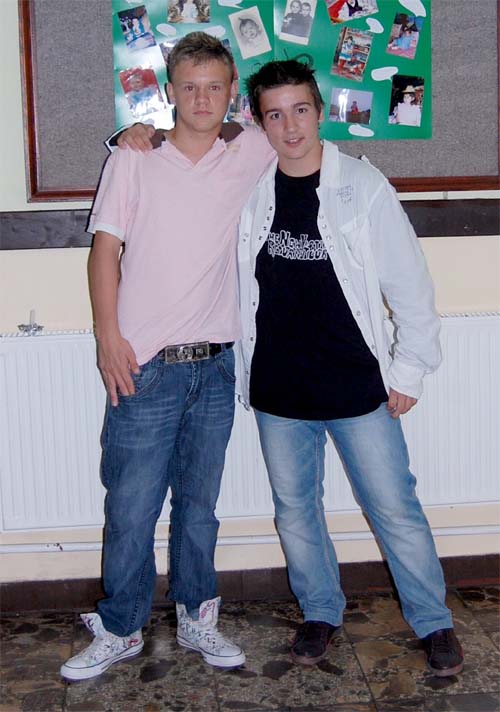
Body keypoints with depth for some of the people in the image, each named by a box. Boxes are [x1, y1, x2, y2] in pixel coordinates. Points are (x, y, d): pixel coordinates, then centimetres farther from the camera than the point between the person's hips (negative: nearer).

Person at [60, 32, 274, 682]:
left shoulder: (252, 153, 5)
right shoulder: (134, 159, 0)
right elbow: (106, 247, 0)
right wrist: (108, 337, -10)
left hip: (215, 365, 2)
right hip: (144, 367, -2)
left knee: (199, 504, 15)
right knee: (131, 510, 3)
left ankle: (197, 618, 30)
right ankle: (120, 632, 21)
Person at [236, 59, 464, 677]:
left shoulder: (363, 186, -7)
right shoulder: (247, 190, -1)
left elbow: (409, 281, -3)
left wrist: (409, 369, -4)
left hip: (358, 388, -2)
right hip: (277, 393, 3)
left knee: (395, 510, 5)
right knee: (295, 511, 14)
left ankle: (434, 624, 24)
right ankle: (320, 613, 36)